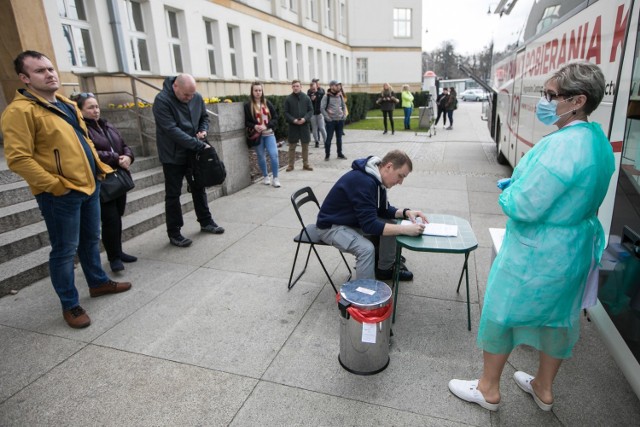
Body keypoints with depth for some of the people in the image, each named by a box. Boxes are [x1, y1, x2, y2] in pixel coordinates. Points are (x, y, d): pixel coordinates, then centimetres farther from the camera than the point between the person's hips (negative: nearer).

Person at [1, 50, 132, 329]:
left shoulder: (66, 104, 14)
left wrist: (100, 167, 12)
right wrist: (54, 185, -21)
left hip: (89, 186, 8)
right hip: (60, 195, -8)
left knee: (91, 240, 20)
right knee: (65, 250, 2)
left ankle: (98, 282, 38)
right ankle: (70, 305, 16)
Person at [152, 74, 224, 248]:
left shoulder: (197, 97, -2)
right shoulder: (162, 101, -20)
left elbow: (204, 117, 15)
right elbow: (171, 130, -27)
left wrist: (203, 130, -8)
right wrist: (199, 145, -28)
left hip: (194, 153, 6)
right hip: (173, 155, -5)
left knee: (199, 188, 16)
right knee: (173, 194, 2)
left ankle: (206, 222, 31)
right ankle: (174, 233, 12)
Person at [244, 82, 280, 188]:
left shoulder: (267, 103, 6)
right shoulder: (248, 105, -2)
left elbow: (275, 118, 4)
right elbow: (246, 121, -1)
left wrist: (266, 126, -11)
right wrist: (254, 126, -19)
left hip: (269, 134, 1)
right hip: (257, 135, -1)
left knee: (274, 154, -9)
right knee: (261, 156, 9)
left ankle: (275, 178, 3)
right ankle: (265, 176, 28)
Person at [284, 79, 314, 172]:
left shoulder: (306, 98, 2)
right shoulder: (288, 99, -1)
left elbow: (311, 110, 2)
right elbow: (286, 112, 0)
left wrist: (305, 118, -14)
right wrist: (293, 120, -15)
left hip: (304, 125, 1)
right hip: (293, 126, -1)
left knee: (305, 145, 8)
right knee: (292, 146, 4)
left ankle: (306, 164, 20)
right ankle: (291, 165, 14)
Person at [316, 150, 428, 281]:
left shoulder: (377, 178, -3)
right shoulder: (363, 181, -32)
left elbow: (383, 210, 8)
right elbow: (369, 225, -34)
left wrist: (405, 212, -11)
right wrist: (406, 229, -34)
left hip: (353, 220, 9)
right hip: (331, 226, -9)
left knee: (390, 225, 2)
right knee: (367, 248, -30)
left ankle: (385, 269, 19)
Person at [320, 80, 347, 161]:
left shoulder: (340, 96, 8)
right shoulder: (326, 96, -8)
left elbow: (344, 106, 18)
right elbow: (322, 108, -10)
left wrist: (344, 115, 6)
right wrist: (327, 118, -13)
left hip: (340, 120, 5)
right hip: (331, 121, -5)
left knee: (339, 138, 11)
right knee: (329, 138, -1)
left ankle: (340, 153, 22)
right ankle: (327, 155, 9)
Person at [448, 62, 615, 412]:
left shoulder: (562, 145, -28)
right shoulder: (598, 140, 3)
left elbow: (523, 206, -29)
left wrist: (507, 192, -8)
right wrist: (519, 186, 4)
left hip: (536, 253, -9)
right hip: (574, 249, 9)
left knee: (501, 313, 9)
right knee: (559, 315, 22)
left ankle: (488, 389, 29)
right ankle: (544, 388, 43)